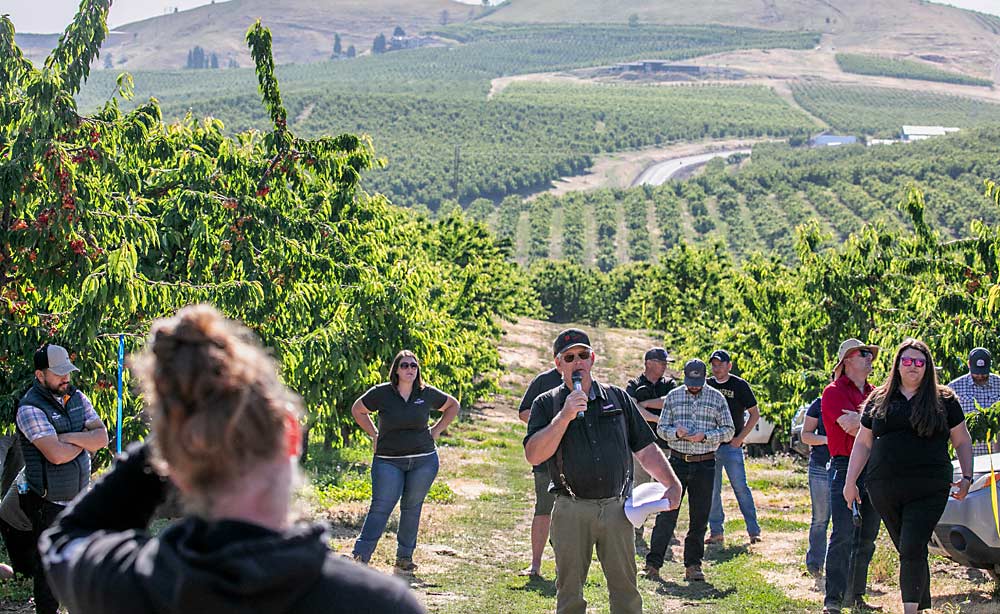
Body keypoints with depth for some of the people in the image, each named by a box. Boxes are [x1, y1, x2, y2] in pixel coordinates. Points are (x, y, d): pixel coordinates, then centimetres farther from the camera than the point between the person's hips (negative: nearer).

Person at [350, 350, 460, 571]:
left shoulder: (427, 394, 1)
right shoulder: (381, 393, -4)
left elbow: (453, 406, 19)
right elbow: (357, 410, 12)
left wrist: (436, 431, 10)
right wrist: (374, 434, 6)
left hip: (423, 461, 2)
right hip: (388, 461, -2)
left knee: (412, 508, 6)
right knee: (380, 507, -9)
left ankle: (404, 557, 16)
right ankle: (360, 556, -10)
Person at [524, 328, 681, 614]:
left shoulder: (617, 398, 11)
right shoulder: (546, 404, 4)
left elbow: (645, 449, 13)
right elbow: (534, 456, -10)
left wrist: (672, 484, 1)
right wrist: (565, 417, -16)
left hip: (616, 508, 2)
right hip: (571, 512, -2)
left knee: (625, 591, 4)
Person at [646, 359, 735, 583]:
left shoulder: (716, 398, 3)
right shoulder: (673, 396, 6)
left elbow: (729, 430, 3)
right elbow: (661, 428, 8)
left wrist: (705, 436, -13)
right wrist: (676, 433, -14)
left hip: (705, 465, 0)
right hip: (678, 461, 0)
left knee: (700, 517, 4)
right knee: (667, 514, -4)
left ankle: (693, 565, 13)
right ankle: (653, 563, -1)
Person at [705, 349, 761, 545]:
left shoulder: (740, 385, -1)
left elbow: (755, 414, 2)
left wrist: (740, 438, -6)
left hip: (731, 446, -4)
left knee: (740, 488, -8)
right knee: (711, 491, 4)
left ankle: (754, 531, -4)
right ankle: (716, 532, 11)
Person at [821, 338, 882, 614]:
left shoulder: (875, 394, 18)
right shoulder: (834, 392, -2)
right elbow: (849, 426, -16)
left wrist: (860, 420, -11)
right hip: (845, 467, -7)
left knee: (866, 538, 9)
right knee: (843, 536, -12)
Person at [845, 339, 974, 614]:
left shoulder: (944, 401, 7)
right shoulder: (878, 400, 11)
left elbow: (962, 441, 12)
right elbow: (863, 443, 15)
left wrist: (967, 477, 2)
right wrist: (850, 482, 10)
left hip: (928, 490, -3)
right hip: (884, 492, 3)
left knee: (912, 551, -15)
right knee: (908, 552, 10)